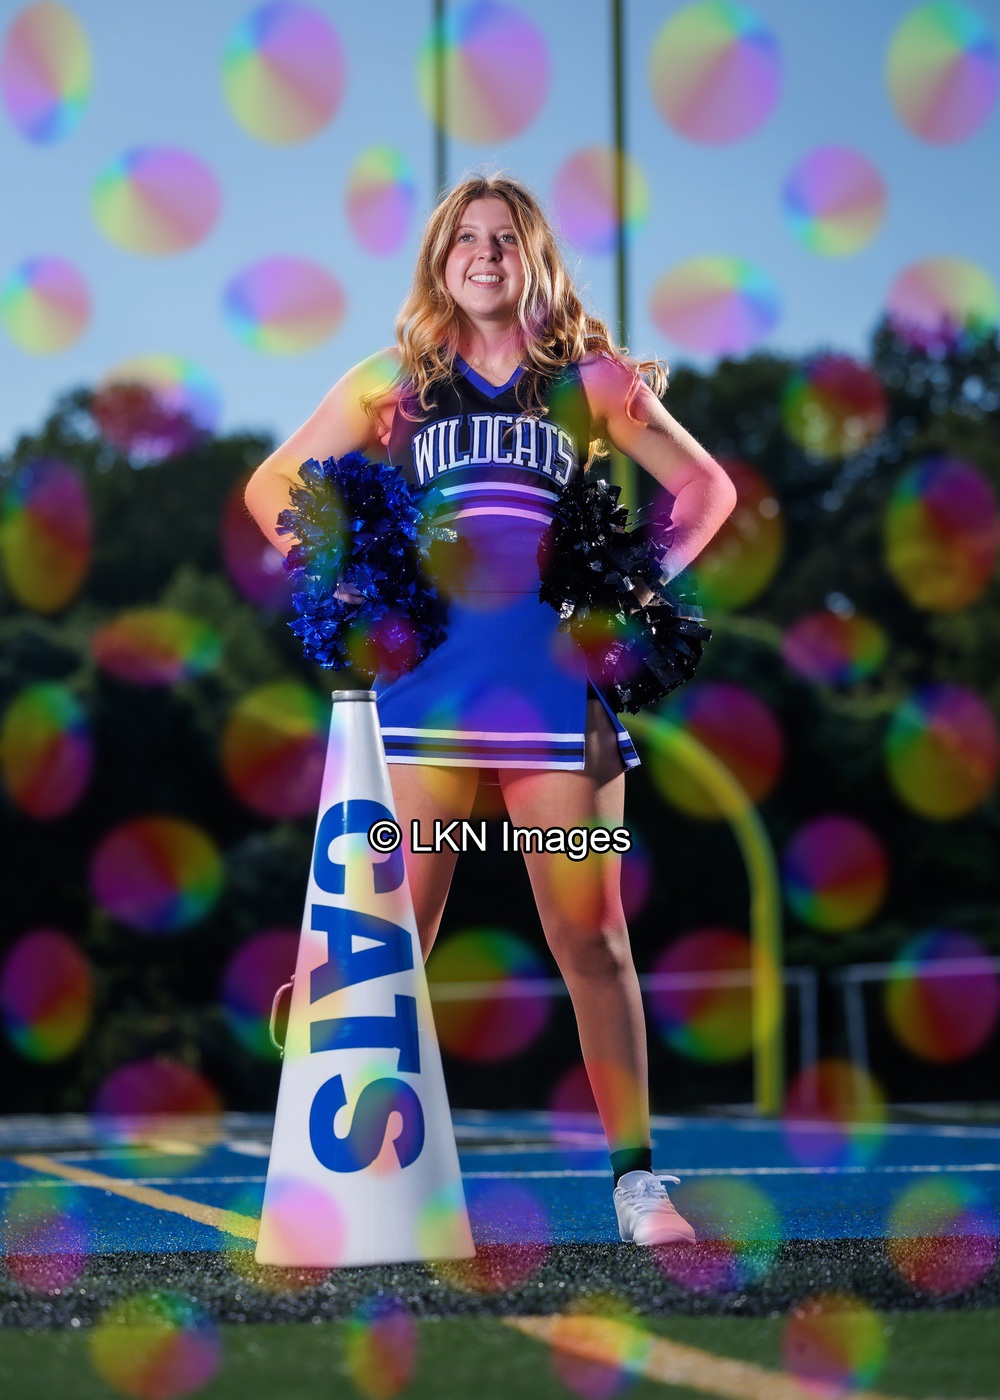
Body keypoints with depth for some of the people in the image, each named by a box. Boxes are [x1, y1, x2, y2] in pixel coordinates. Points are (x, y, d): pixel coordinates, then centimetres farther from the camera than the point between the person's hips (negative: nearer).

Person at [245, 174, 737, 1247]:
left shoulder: (588, 377, 11)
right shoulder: (392, 382, 13)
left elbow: (706, 487, 17)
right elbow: (271, 488, 18)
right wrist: (349, 586, 6)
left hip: (558, 680, 0)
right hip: (426, 681, 0)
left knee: (592, 939, 1)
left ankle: (636, 1178, 7)